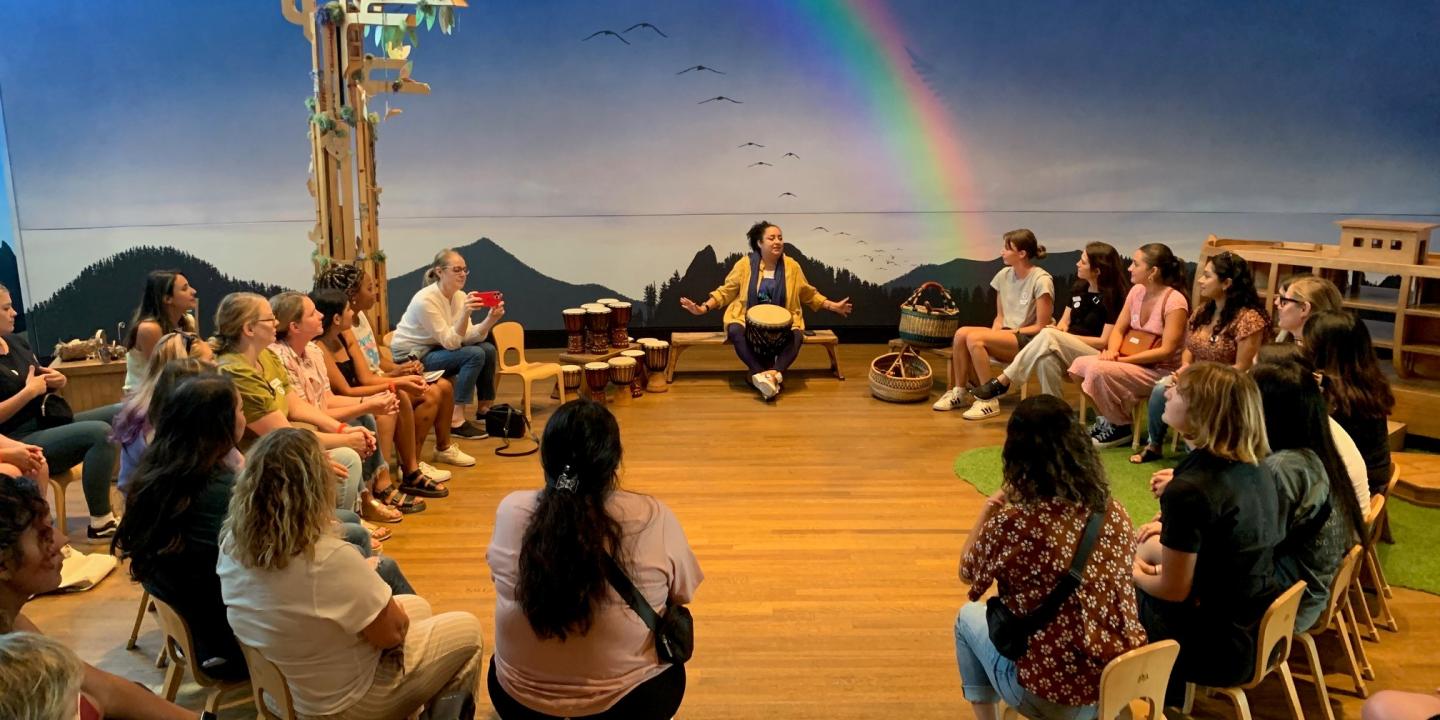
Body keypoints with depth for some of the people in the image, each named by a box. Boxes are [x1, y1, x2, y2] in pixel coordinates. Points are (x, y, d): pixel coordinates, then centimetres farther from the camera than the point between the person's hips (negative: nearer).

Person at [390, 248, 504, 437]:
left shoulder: (460, 296, -1)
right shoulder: (425, 300, -24)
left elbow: (467, 337, -9)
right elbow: (450, 342, -27)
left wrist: (491, 319, -23)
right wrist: (465, 313, -39)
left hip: (435, 349, 8)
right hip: (411, 358, -8)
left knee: (488, 349, -6)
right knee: (474, 355, -23)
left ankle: (484, 410, 8)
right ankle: (456, 420, -21)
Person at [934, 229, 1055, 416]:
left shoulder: (1041, 280, -14)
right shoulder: (1004, 275, 7)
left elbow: (1041, 327, -13)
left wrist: (1009, 332, -14)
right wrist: (992, 335, -6)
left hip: (1030, 340, -7)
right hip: (1006, 335, 7)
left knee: (974, 338, -28)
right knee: (961, 333, -19)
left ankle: (988, 401, -19)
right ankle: (958, 392, -6)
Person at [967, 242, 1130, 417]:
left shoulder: (1113, 296, -9)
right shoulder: (1078, 289, 13)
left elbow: (1105, 342, -12)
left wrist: (1063, 336, -14)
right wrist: (1059, 329, -7)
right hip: (1068, 352, 6)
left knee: (1048, 336, -32)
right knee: (1047, 359, -34)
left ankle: (1001, 382, -26)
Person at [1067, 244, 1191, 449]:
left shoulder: (1174, 301, -18)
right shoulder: (1137, 291, 4)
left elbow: (1166, 350, -21)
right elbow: (1119, 330, 9)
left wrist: (1124, 360, -23)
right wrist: (1112, 351, -13)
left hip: (1161, 370, -7)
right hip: (1136, 363, 7)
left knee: (1098, 370, -28)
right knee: (1080, 364, -11)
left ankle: (1120, 427, -6)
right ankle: (1106, 418, 8)